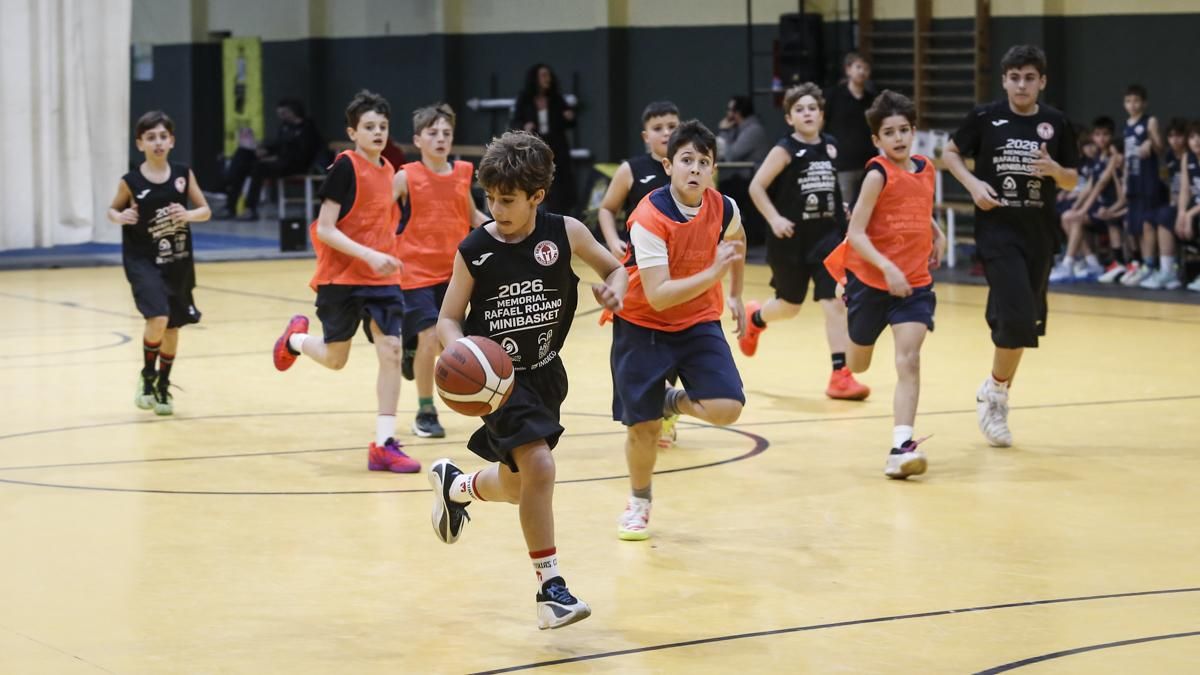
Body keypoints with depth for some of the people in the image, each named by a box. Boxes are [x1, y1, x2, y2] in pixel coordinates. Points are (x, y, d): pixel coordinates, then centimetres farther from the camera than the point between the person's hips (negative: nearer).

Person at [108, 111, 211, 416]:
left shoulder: (183, 174, -3)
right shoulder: (130, 182, -9)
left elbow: (206, 210, 4)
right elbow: (113, 209, 6)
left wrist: (189, 215, -16)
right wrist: (120, 218, -16)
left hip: (178, 263, 3)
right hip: (143, 262, -3)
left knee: (173, 327, 13)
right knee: (158, 320, -21)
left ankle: (163, 386, 34)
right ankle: (147, 376, 6)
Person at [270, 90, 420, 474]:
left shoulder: (387, 171, 7)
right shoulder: (345, 167, -13)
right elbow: (325, 230, -18)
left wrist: (388, 258, 14)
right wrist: (369, 255, -27)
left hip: (382, 278, 5)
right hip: (341, 278, -5)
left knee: (391, 351, -10)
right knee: (335, 359, 8)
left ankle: (384, 445, -6)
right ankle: (296, 338, 43)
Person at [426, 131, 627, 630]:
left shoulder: (564, 233, -11)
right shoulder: (474, 250, -15)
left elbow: (614, 268, 4)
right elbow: (449, 320, -7)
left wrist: (614, 289, -19)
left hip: (545, 372, 4)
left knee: (516, 485, 17)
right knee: (538, 466, -23)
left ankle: (455, 485, 52)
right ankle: (550, 588, -11)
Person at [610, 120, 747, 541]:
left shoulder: (723, 208, -10)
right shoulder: (649, 219, -26)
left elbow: (737, 241, 17)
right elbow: (658, 297, -31)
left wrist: (736, 296, 19)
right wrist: (714, 272, -39)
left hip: (698, 322, 4)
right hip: (642, 326, -3)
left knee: (726, 409, -15)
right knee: (642, 425, -1)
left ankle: (674, 402, 20)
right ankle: (639, 502, 28)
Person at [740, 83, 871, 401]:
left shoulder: (830, 146, 4)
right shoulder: (786, 150, -10)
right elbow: (757, 187, -9)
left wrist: (839, 210, 7)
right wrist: (775, 219, -18)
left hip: (826, 236, 3)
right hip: (791, 240, -3)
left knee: (835, 303, -10)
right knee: (790, 306, 14)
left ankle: (840, 375, -9)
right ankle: (754, 317, 49)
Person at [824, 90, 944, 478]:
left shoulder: (926, 169, 4)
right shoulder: (878, 175, -13)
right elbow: (856, 233, -17)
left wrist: (938, 236, 11)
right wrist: (887, 268, -28)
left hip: (914, 282, 3)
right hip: (870, 278, -3)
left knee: (909, 361, -14)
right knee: (858, 364, 15)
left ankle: (901, 447, -19)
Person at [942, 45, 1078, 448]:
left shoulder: (1056, 123, 3)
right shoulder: (985, 117, -3)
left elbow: (1071, 182, 10)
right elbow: (950, 153, 10)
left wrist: (1054, 170, -13)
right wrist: (973, 183, -8)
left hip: (1039, 235, 4)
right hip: (997, 230, -4)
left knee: (1026, 324, 9)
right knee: (1018, 319, -16)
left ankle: (996, 393, 28)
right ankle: (996, 390, 5)